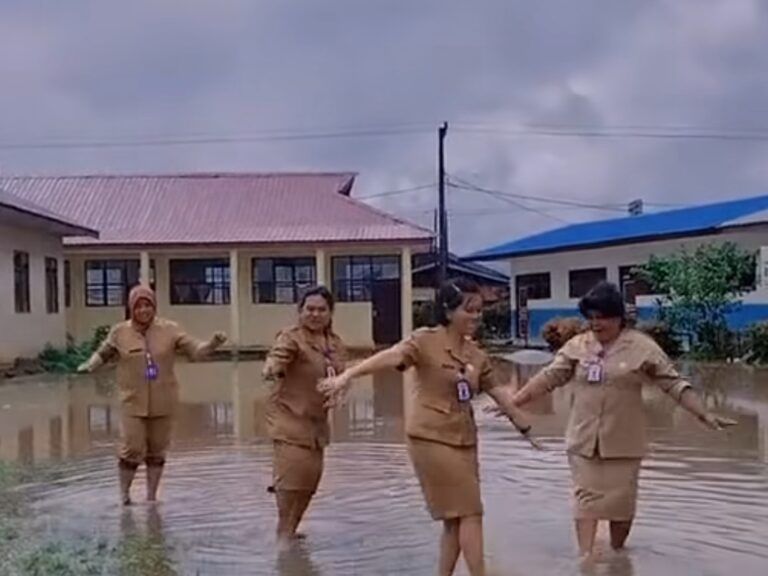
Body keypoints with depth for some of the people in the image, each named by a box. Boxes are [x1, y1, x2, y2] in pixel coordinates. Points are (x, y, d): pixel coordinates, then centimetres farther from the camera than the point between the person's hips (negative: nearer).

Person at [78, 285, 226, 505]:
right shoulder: (120, 332, -4)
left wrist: (213, 344, -22)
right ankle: (124, 493, 22)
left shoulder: (169, 330, -4)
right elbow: (103, 353, 11)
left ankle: (151, 496, 29)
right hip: (133, 403, -1)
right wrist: (90, 365, -7)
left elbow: (195, 350, -5)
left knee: (156, 451, 12)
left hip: (162, 403, 1)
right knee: (132, 450, -4)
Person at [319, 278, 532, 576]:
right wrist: (347, 375, -45)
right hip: (432, 439, -7)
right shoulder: (426, 340, -13)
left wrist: (525, 426, 21)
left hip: (464, 441, 7)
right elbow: (390, 357, -29)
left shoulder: (477, 354, 7)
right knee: (470, 512, -5)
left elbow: (497, 392, 16)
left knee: (456, 519, 12)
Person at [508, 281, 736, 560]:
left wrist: (705, 415, -14)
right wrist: (512, 403, -4)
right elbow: (549, 377, 1)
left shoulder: (642, 347, -7)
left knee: (621, 500, 9)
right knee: (586, 497, 0)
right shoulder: (577, 345, 1)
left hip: (623, 442, -1)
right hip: (584, 440, 2)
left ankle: (616, 556, 29)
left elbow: (675, 384, -6)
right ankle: (586, 558, 3)